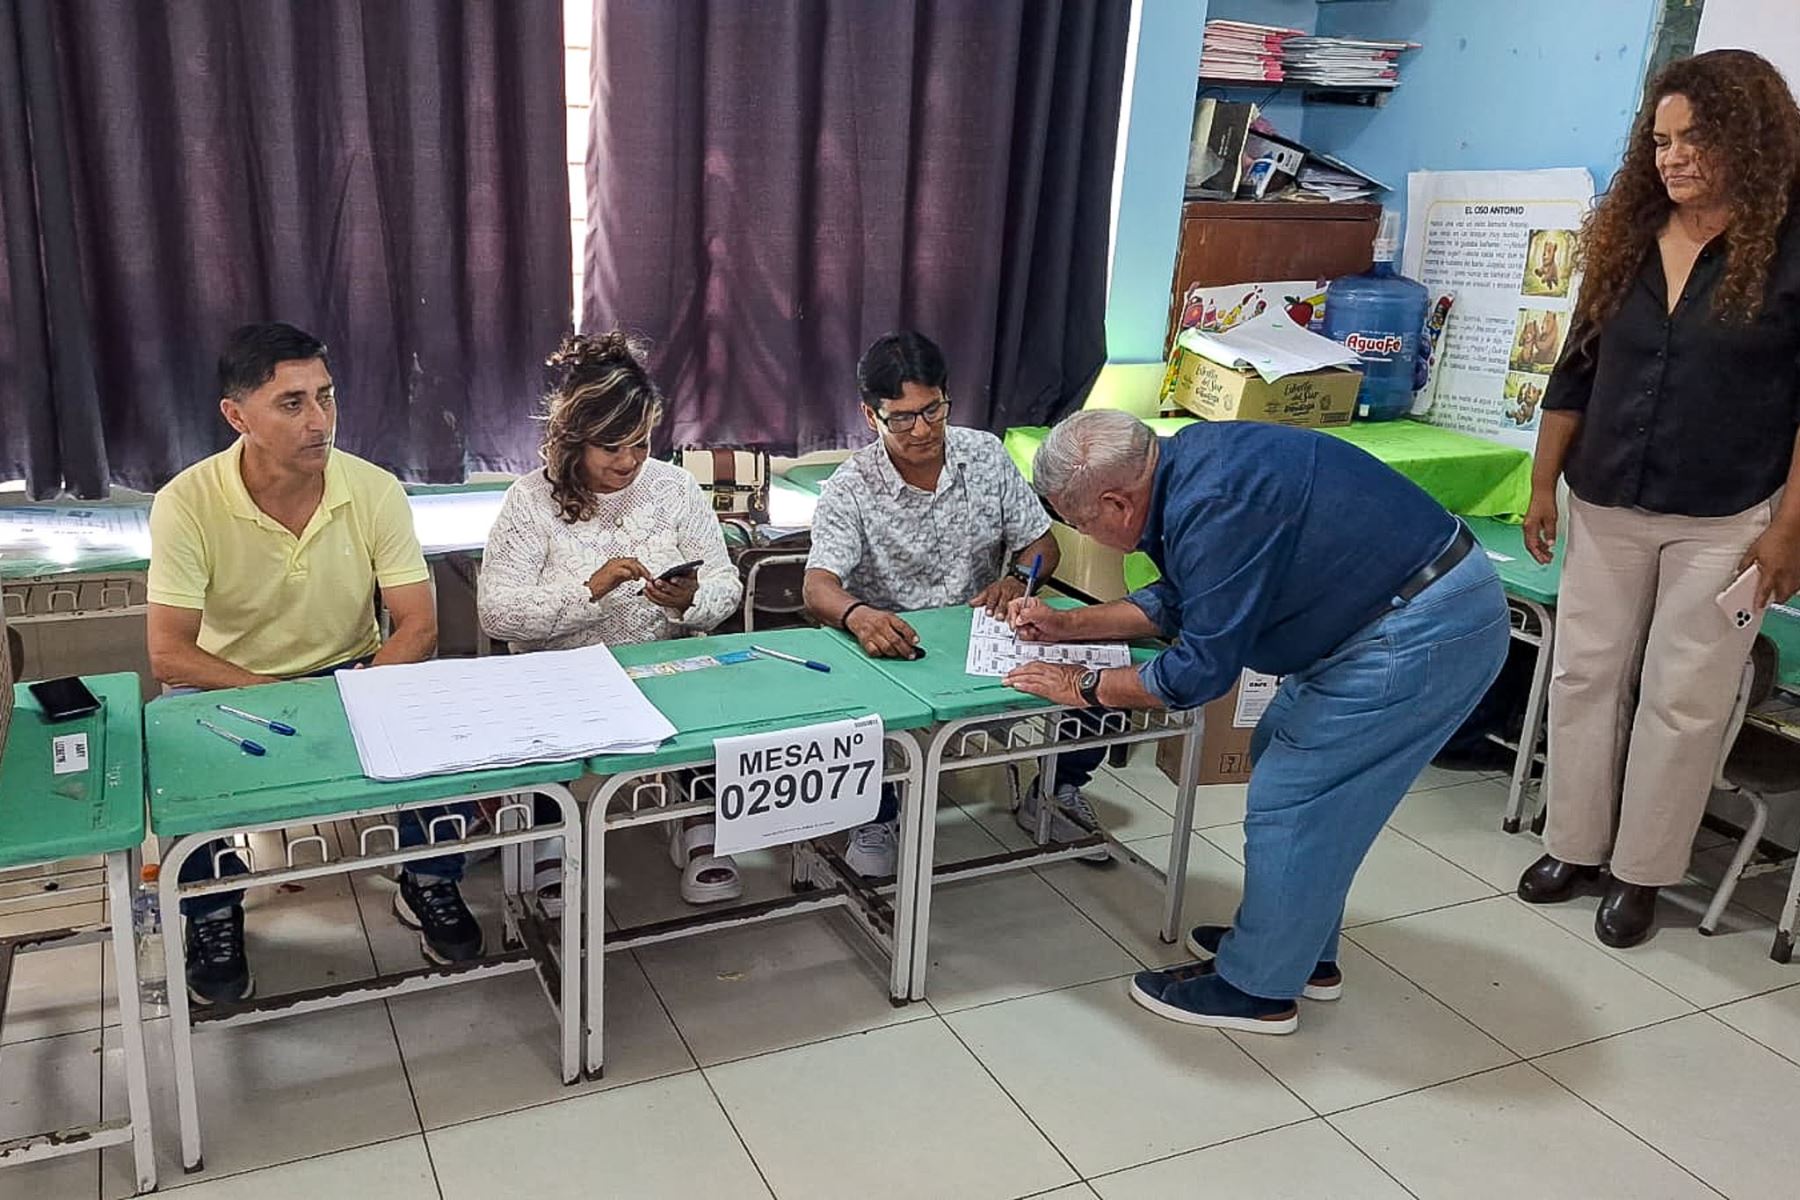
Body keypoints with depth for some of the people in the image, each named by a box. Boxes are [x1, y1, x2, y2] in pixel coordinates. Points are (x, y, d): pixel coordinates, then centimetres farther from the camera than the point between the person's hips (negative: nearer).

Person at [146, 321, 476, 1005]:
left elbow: (418, 628, -12)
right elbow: (169, 656, -19)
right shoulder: (187, 504, -17)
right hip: (231, 687, -1)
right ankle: (212, 911, -3)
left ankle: (429, 883, -1)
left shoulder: (375, 491, -12)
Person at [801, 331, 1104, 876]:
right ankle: (875, 818, -5)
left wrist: (1018, 577, -18)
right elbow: (819, 586, -23)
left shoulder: (985, 454, 0)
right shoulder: (851, 487, -11)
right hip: (889, 643, -3)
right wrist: (857, 615, -47)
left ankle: (1053, 793, 12)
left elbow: (1040, 543, 6)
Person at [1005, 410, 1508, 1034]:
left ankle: (1258, 988, 15)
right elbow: (1179, 601, 17)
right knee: (1281, 754, 20)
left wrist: (1084, 687, -8)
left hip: (1427, 632, -10)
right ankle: (1303, 949, 34)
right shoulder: (1187, 462, 3)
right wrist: (1067, 624, 15)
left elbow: (1202, 670, -20)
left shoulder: (1214, 510, -27)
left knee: (1288, 801, -2)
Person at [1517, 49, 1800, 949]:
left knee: (1683, 698, 4)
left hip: (1725, 522, -4)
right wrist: (1544, 486, 8)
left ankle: (1641, 873, 17)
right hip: (1606, 507, 5)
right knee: (1585, 675, 9)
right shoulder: (1626, 241, 4)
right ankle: (1574, 847, 24)